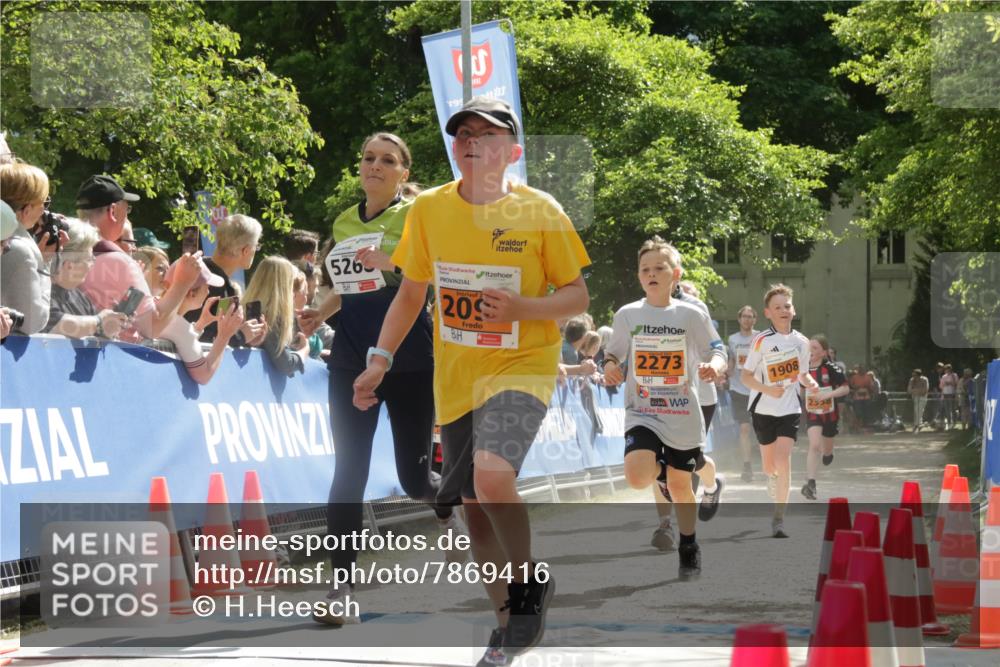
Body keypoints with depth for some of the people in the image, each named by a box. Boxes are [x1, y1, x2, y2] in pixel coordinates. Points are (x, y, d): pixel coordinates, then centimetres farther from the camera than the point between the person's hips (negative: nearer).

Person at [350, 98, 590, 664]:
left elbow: (577, 297, -4)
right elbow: (412, 292, 13)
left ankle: (530, 583, -3)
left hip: (522, 368, -5)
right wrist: (381, 360, 5)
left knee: (492, 474, -29)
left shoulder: (541, 213, -8)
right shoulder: (429, 210, 2)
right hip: (456, 379, 5)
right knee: (474, 506, 9)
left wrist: (520, 307, -22)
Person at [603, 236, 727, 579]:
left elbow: (718, 352, 0)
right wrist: (609, 367, -11)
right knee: (637, 476, -24)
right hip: (642, 412, 0)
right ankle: (660, 463, 13)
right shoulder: (627, 315, 0)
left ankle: (689, 550, 32)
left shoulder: (691, 315, -4)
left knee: (680, 484, 10)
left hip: (683, 416, 0)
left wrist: (714, 366, -23)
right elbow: (613, 353, 11)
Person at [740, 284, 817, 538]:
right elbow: (745, 375, -9)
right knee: (769, 466, 11)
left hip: (789, 410, 1)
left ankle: (778, 517, -9)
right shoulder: (762, 340, -11)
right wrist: (768, 389, -25)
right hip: (763, 409, -1)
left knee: (783, 461, -15)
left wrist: (811, 383, -7)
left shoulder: (801, 341, 1)